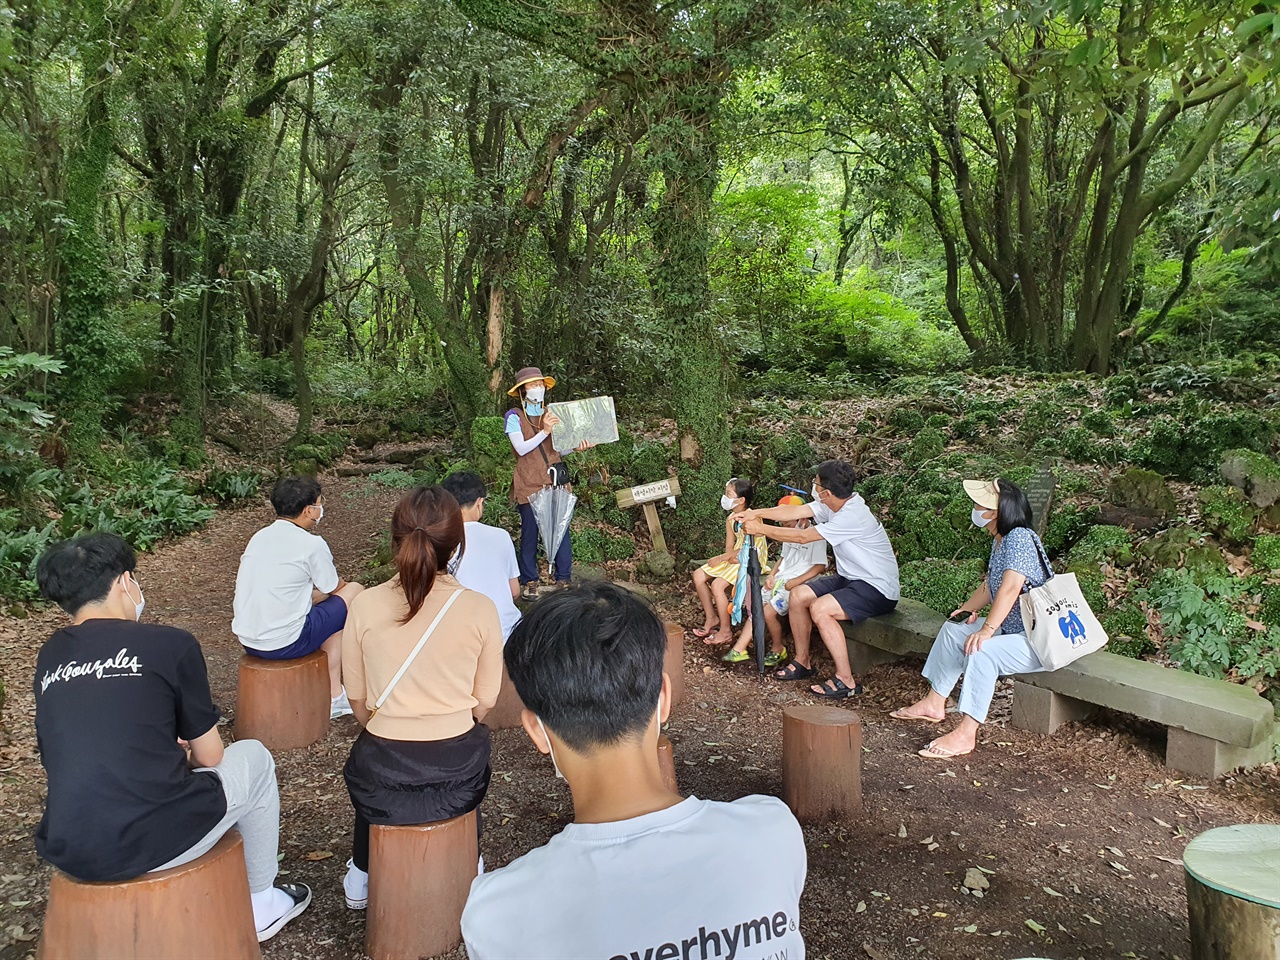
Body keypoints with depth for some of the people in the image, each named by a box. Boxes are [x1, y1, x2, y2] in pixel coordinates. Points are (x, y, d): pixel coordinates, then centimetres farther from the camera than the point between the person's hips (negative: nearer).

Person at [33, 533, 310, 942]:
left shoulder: (49, 659, 9)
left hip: (66, 854, 6)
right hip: (153, 844, -6)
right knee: (253, 756, 21)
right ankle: (261, 902, 32)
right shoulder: (170, 644, -6)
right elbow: (210, 757, 3)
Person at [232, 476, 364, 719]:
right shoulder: (312, 545, -11)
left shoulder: (259, 537, 10)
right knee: (353, 591, 7)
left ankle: (333, 693, 26)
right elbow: (335, 588, 4)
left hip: (247, 640, 8)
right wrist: (343, 584, 26)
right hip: (285, 644, -8)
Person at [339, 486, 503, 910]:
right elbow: (485, 701, -4)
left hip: (383, 778, 1)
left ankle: (361, 876, 51)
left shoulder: (365, 606, -13)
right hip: (456, 775, 0)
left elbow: (358, 700, -1)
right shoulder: (480, 609, -15)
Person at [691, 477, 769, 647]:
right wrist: (731, 557, -16)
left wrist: (721, 558, -16)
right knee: (699, 575, -1)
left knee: (717, 585, -25)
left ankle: (726, 631, -12)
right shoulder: (730, 519, 7)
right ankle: (711, 618, 8)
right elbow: (729, 547, 6)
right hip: (736, 558, 9)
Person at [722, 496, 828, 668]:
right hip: (779, 580, 8)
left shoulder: (815, 536, -9)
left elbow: (820, 566, -13)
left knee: (768, 613, -21)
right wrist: (772, 575, 11)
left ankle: (778, 650, 1)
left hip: (796, 584, -8)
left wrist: (797, 581, -20)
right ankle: (739, 649, -4)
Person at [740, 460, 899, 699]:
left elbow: (802, 536, -24)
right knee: (798, 595, 1)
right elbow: (794, 512, 3)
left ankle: (846, 680, -20)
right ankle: (802, 662, 14)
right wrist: (758, 513, -7)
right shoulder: (834, 504, -1)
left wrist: (760, 528, -16)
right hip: (850, 579, 10)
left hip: (878, 589, -10)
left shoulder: (851, 516, -28)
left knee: (820, 609, -29)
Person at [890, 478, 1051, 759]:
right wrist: (967, 609, 8)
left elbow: (1010, 589, -32)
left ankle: (965, 735, -26)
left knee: (981, 651, -31)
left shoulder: (1019, 538, -22)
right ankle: (934, 704, 19)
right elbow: (990, 585, 20)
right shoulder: (1001, 541, 9)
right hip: (1014, 628, 11)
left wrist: (986, 631, -34)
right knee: (953, 629, 13)